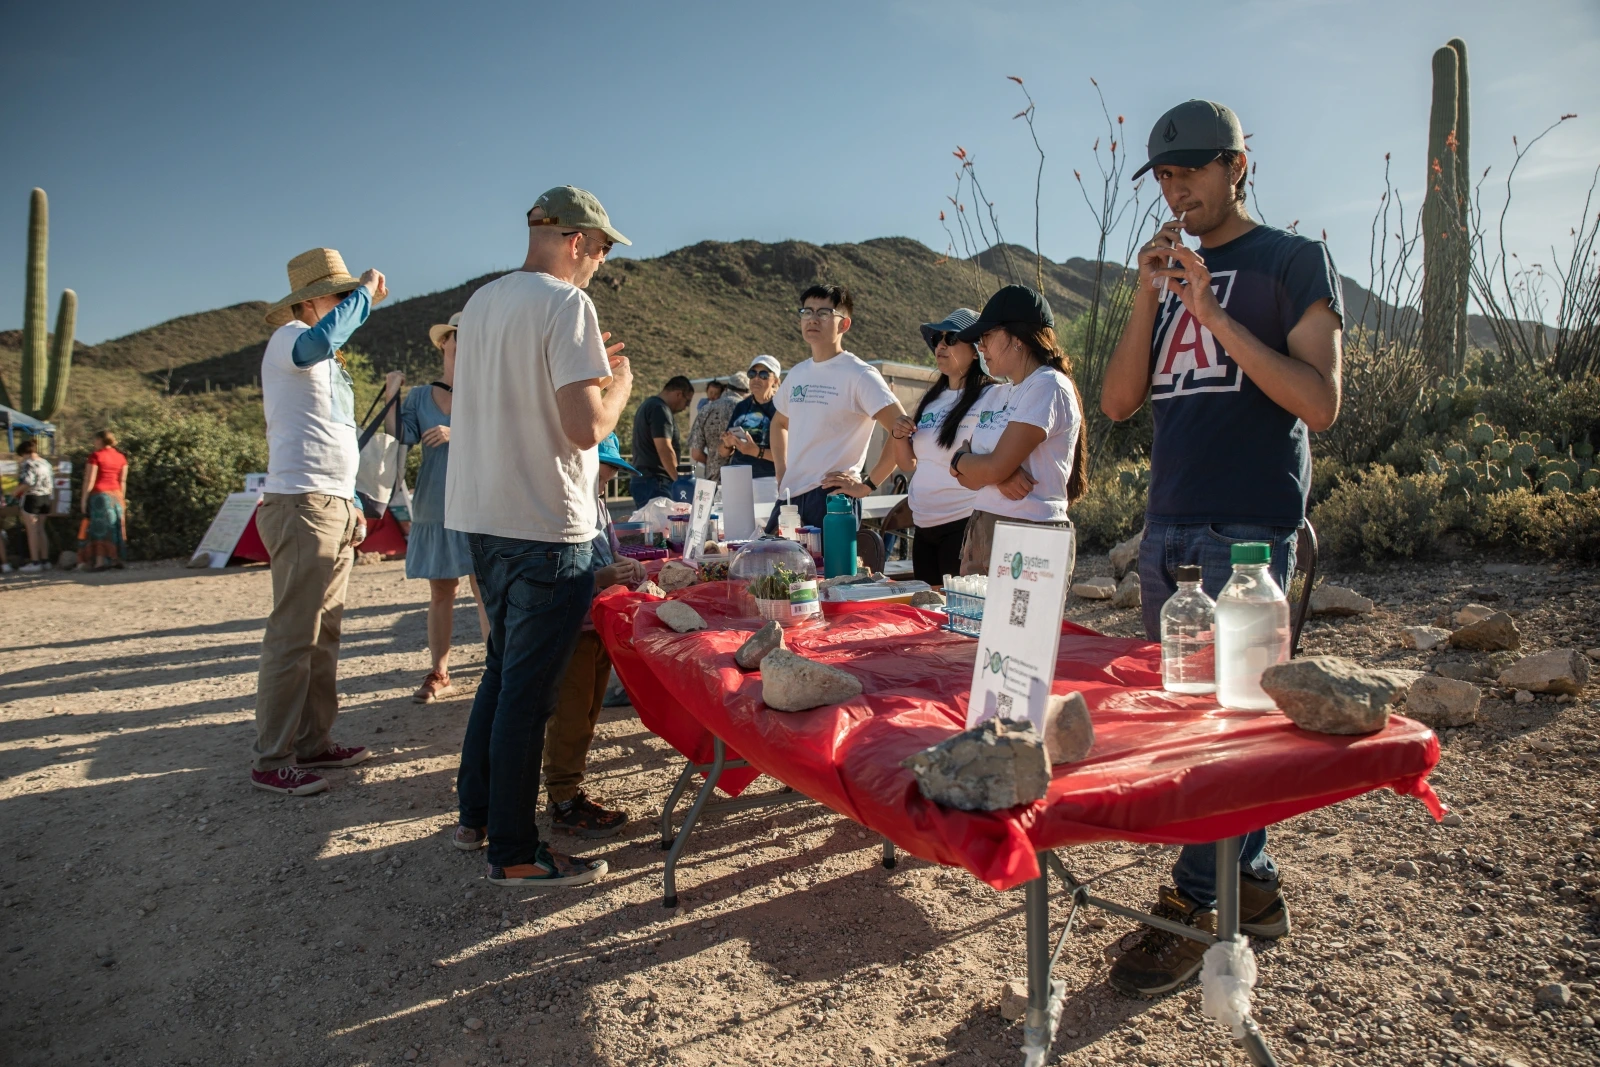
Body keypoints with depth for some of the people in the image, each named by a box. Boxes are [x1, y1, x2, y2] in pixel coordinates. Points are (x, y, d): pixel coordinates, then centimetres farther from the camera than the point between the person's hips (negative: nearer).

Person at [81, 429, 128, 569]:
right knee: (115, 527, 10)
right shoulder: (121, 457, 10)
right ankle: (116, 559, 10)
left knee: (100, 528, -4)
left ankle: (100, 561, -9)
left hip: (99, 494, -5)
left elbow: (89, 480, -8)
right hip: (116, 495, 5)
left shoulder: (95, 455, -6)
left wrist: (84, 500, -4)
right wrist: (122, 499, 16)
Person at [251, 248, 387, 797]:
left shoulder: (329, 362, 24)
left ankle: (313, 742, 20)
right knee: (292, 638, -8)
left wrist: (351, 501, 22)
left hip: (335, 509, 10)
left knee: (323, 634, 12)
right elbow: (320, 339, -32)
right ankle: (271, 760, -2)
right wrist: (366, 291, -19)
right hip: (302, 506, -10)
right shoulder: (289, 339, -5)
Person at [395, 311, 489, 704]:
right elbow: (400, 439, 0)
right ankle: (439, 675, 16)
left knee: (486, 590, -3)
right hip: (434, 508, 2)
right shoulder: (420, 396, 11)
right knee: (440, 593, 8)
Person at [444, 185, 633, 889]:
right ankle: (514, 853, 10)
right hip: (543, 527, -9)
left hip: (479, 516, 9)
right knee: (528, 690, -1)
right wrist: (618, 382, -1)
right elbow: (586, 427, -20)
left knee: (503, 669, 21)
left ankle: (475, 813, 32)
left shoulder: (481, 303, 14)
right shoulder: (565, 303, -12)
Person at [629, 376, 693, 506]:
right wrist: (679, 481, -15)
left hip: (643, 479, 10)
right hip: (655, 482, -10)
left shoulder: (648, 405, 19)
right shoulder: (660, 409, -13)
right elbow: (664, 450, -21)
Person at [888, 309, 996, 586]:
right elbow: (909, 464, 16)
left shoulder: (992, 397, -10)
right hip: (924, 527, 8)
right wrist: (899, 436, -1)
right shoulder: (932, 398, 13)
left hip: (963, 526, -7)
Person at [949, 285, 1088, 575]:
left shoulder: (1048, 387, -10)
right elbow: (967, 477, 9)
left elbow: (994, 467, -17)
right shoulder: (996, 395, 15)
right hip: (980, 533, 7)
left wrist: (958, 459, 3)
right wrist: (999, 477, -12)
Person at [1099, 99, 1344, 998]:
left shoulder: (1295, 260, 1)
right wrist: (1150, 296, -1)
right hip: (1167, 528, 7)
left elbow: (1321, 403, -11)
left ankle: (1194, 908, 8)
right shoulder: (1169, 273, 19)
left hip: (1247, 529, -6)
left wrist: (1215, 313, -15)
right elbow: (1118, 402, 9)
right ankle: (1254, 886, 25)